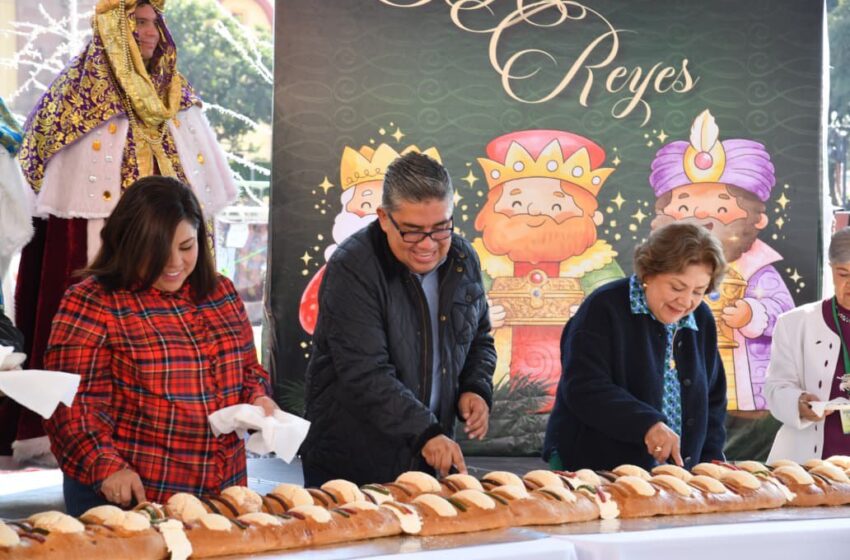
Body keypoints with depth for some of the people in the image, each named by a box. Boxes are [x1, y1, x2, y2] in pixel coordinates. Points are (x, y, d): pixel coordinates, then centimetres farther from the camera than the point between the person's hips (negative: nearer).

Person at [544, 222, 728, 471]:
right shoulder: (605, 309, -11)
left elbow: (713, 401, 17)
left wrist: (710, 461, 3)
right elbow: (582, 388, -23)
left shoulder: (702, 320, 8)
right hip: (594, 468, -5)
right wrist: (647, 423, -33)